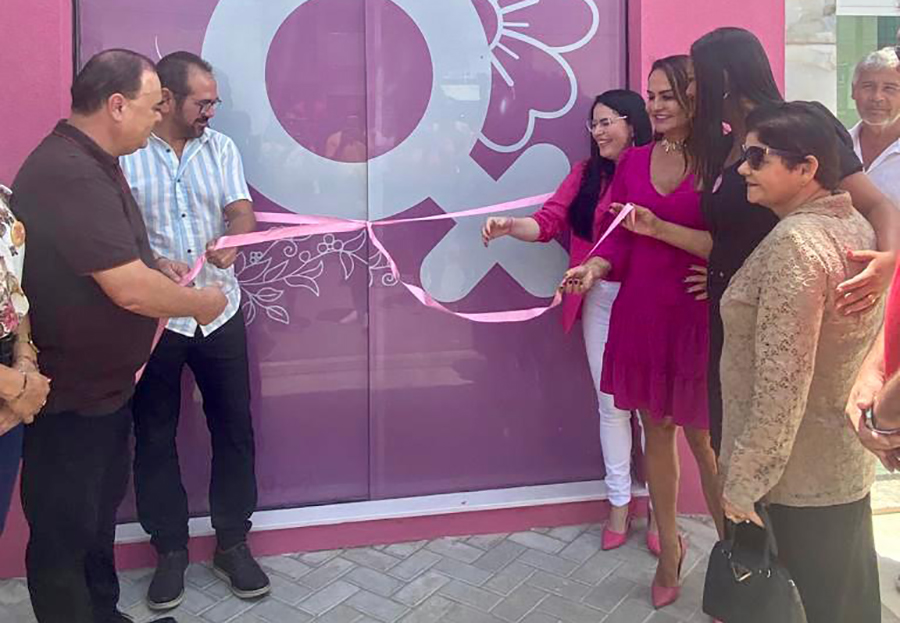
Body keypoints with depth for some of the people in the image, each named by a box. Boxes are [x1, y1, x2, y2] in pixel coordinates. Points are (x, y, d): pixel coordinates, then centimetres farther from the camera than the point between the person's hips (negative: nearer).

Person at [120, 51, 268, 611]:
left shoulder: (221, 147, 6)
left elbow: (242, 211, -2)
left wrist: (231, 241, -24)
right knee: (155, 436, 8)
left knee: (234, 427, 8)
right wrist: (153, 264, -25)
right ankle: (170, 549, 25)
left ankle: (233, 543, 24)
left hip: (219, 309, 3)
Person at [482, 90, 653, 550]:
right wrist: (510, 226, -20)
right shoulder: (585, 173, 7)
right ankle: (619, 502, 26)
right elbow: (548, 222, -4)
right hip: (601, 299, 4)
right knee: (611, 403, 11)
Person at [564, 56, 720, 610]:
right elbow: (619, 235, 5)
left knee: (702, 436, 3)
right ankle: (669, 545, 32)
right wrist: (593, 268, -13)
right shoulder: (633, 161, 8)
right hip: (640, 311, 4)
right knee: (656, 430, 14)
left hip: (698, 316, -4)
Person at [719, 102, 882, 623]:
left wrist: (743, 480, -19)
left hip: (803, 476, -9)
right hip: (849, 461, 9)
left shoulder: (796, 242, -25)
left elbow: (782, 383, -27)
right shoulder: (855, 225, 4)